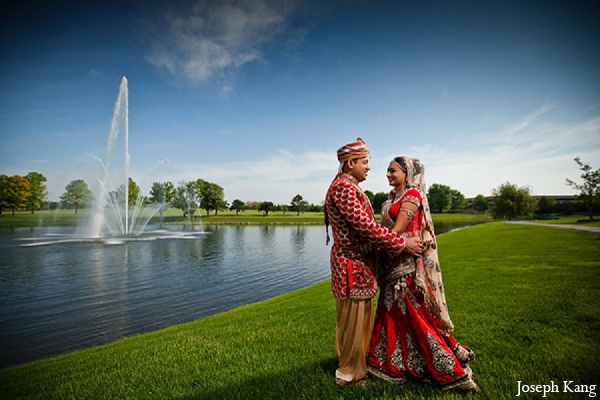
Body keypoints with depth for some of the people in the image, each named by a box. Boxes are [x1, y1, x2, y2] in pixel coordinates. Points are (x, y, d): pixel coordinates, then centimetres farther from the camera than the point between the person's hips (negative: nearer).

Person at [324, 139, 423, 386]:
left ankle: (356, 365, 39)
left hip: (361, 263, 10)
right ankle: (348, 373, 23)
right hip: (353, 264, -10)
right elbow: (366, 227, -26)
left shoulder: (350, 187, 13)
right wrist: (402, 244, -19)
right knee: (353, 321, 4)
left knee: (360, 319, 21)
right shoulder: (343, 187, -20)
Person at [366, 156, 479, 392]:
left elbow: (397, 230, -19)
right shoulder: (394, 196, 14)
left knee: (415, 314, 0)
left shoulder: (412, 194, -13)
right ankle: (391, 362, 31)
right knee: (393, 312, 16)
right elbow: (385, 228, 11)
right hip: (393, 263, 9)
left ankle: (450, 370, 16)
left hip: (408, 264, -9)